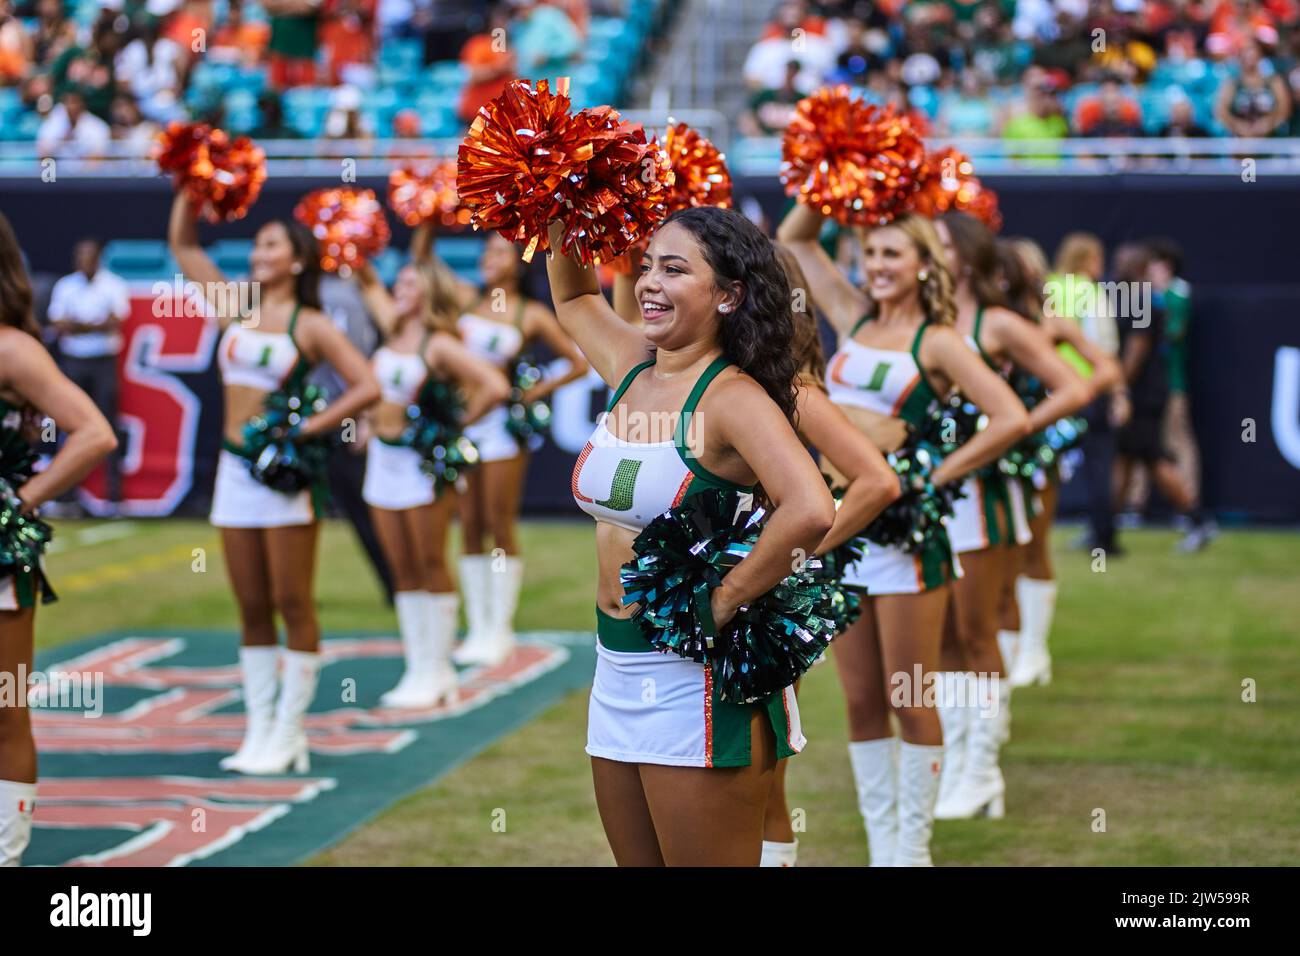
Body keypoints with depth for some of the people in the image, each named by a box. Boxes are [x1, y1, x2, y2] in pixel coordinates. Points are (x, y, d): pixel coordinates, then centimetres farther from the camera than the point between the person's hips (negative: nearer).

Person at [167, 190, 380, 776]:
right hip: (234, 467, 5)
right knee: (252, 609, 8)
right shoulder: (234, 310, 11)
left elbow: (366, 387, -9)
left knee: (293, 605, -2)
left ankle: (289, 732, 3)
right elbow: (182, 245, 14)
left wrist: (309, 427, -14)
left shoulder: (310, 326, -3)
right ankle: (259, 729, 12)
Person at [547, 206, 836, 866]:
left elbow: (810, 511, -33)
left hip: (696, 681, -8)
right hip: (616, 674, 8)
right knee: (636, 859, 15)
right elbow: (573, 297, 28)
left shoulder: (732, 398, -16)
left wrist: (724, 602, -23)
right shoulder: (631, 369, 6)